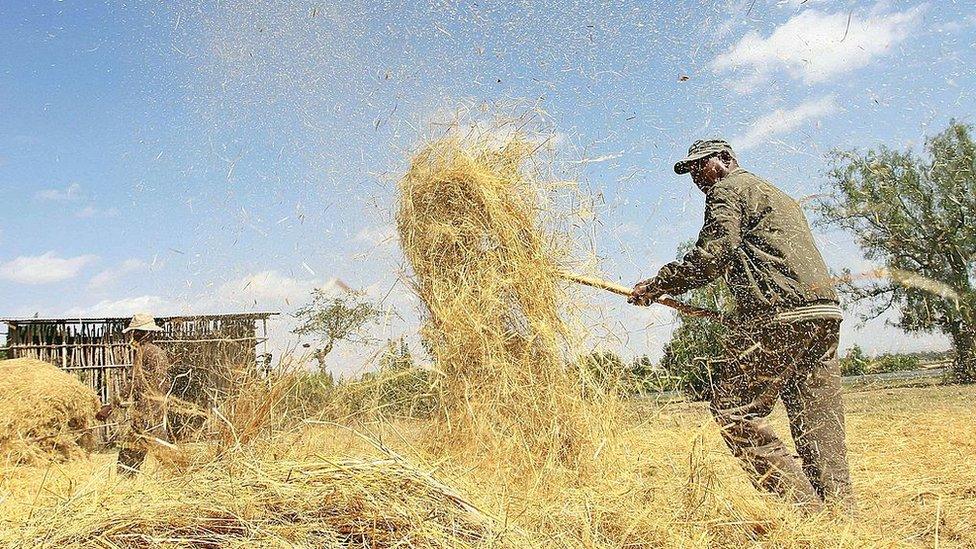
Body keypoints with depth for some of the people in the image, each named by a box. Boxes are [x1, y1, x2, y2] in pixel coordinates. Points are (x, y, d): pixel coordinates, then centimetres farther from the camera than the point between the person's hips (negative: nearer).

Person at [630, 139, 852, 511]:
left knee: (733, 410, -5)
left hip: (781, 316, -9)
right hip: (825, 311, 10)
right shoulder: (775, 194, 32)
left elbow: (713, 254, -11)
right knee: (818, 422, 9)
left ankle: (802, 505, -6)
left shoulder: (729, 189, 4)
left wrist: (656, 285, -4)